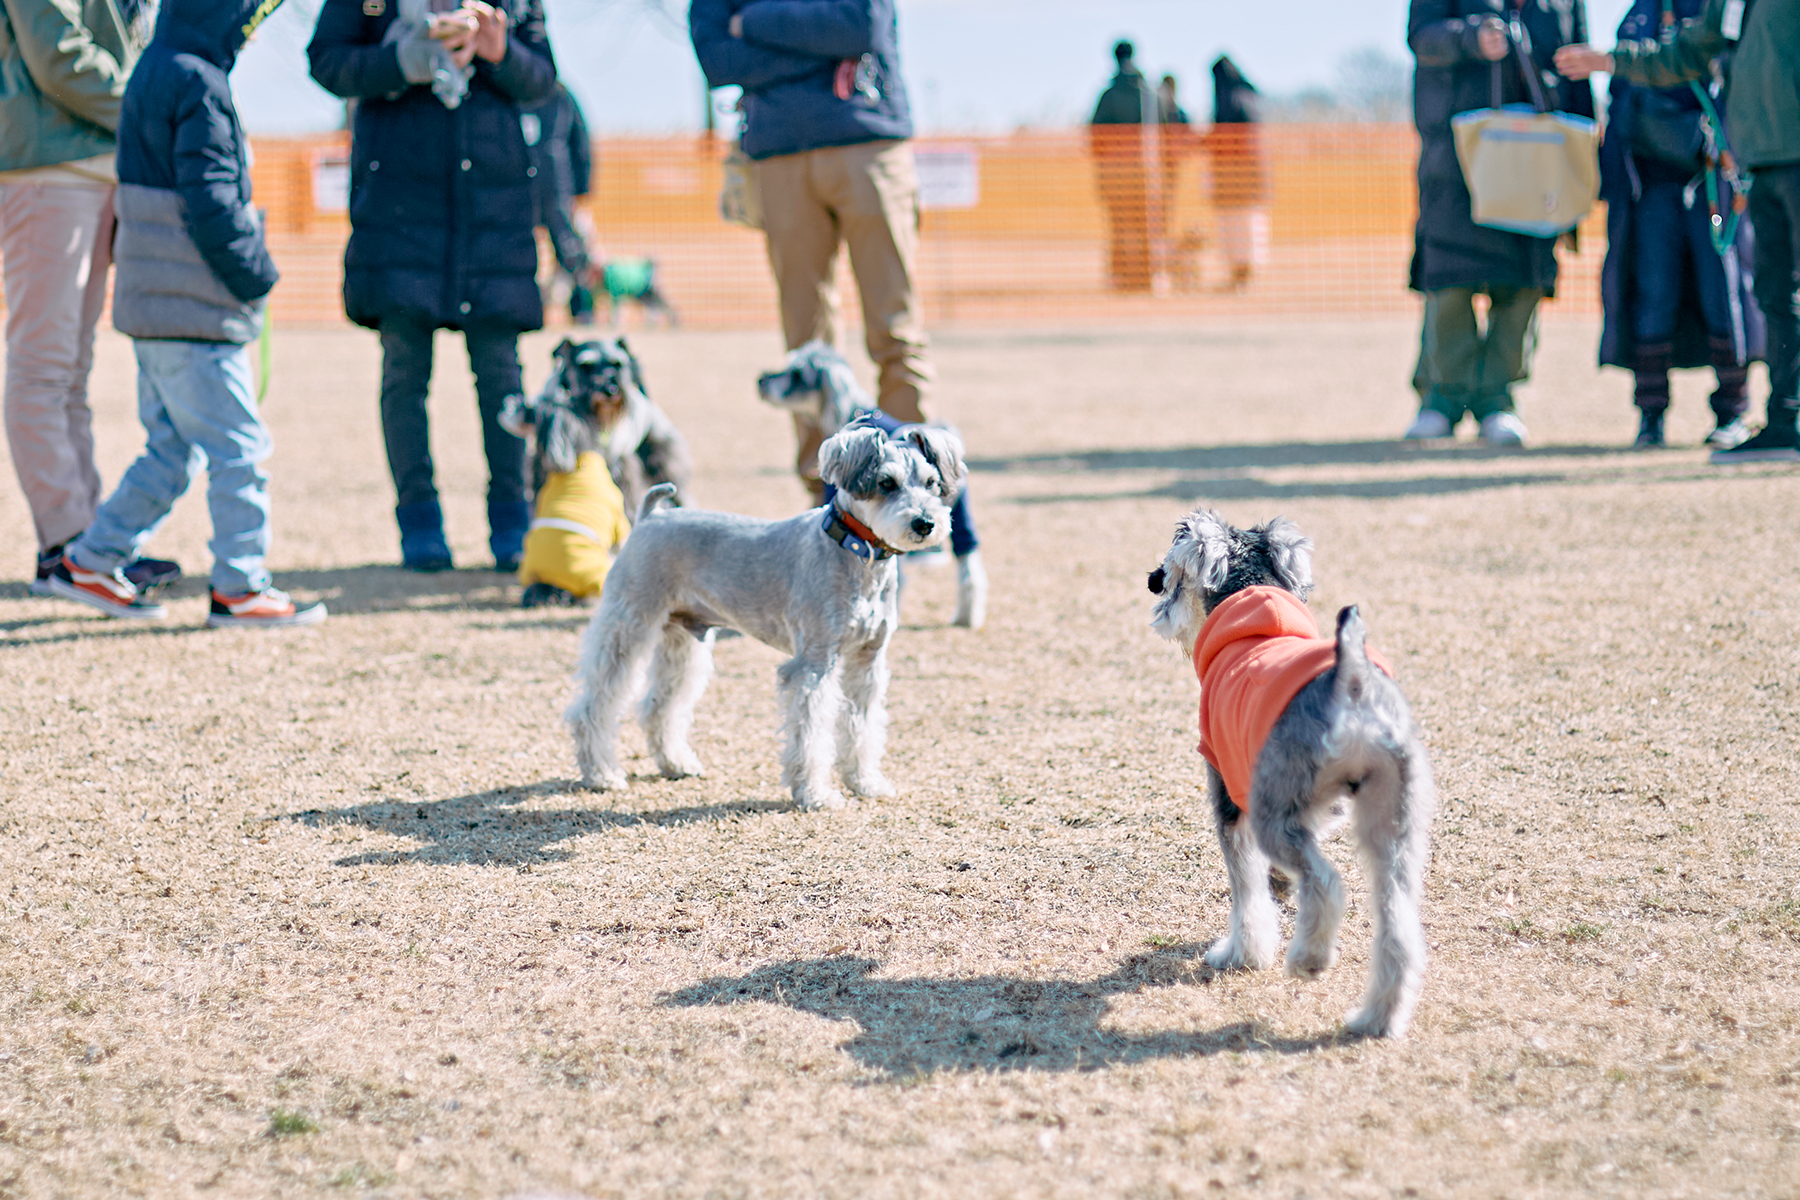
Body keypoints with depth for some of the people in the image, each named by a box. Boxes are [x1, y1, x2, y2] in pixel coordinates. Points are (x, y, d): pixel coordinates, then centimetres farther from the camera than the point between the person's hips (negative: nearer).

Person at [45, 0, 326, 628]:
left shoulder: (151, 74, 15)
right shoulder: (198, 84, -15)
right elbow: (211, 200, -21)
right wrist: (254, 271, -10)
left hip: (152, 309, 10)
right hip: (196, 314, -10)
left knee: (170, 449, 16)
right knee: (238, 447, -2)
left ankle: (89, 563, 17)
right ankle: (239, 587, 2)